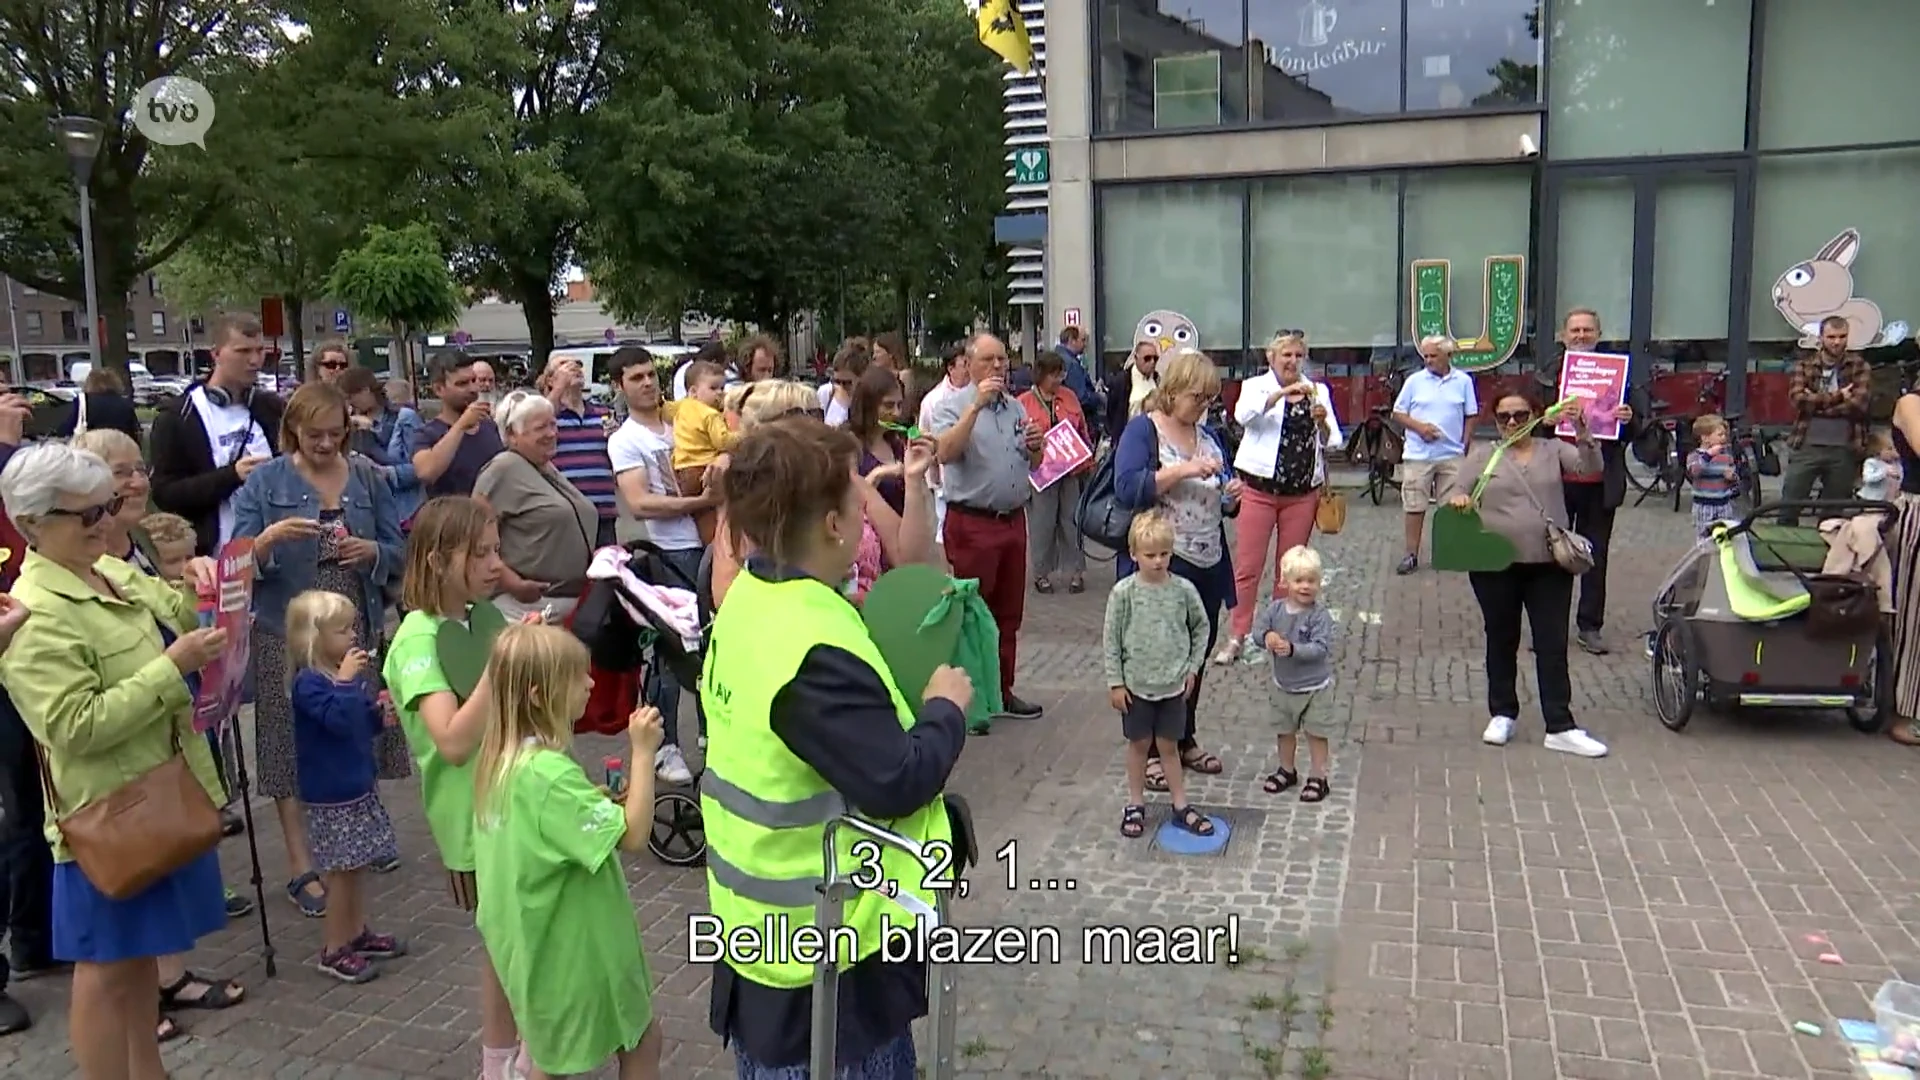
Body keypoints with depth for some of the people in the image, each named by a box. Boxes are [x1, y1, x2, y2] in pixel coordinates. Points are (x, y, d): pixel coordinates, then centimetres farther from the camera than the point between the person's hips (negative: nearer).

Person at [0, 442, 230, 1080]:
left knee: (142, 951, 21)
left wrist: (198, 584, 2)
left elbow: (176, 618, 23)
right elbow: (76, 727, -28)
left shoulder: (111, 572, 5)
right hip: (108, 812, -9)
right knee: (107, 967, 4)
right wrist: (172, 667, -29)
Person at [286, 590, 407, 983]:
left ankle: (357, 933, 30)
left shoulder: (348, 674, 6)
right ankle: (333, 950, 11)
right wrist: (345, 681, -33)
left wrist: (380, 713, -4)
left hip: (359, 785, 8)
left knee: (355, 867, 17)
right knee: (342, 870, -1)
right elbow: (338, 718, -33)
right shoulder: (309, 684, -18)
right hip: (331, 796, -8)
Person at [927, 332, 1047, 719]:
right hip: (972, 523, -6)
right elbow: (945, 453, -25)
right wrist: (976, 405, -26)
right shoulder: (953, 405, -5)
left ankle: (1002, 690, 24)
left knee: (1009, 614, 13)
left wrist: (1036, 447, -1)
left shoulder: (1016, 408, 14)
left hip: (1014, 520, 7)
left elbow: (1033, 466, 22)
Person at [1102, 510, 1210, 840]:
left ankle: (1181, 807, 22)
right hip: (1136, 685, -1)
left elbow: (1200, 627, 8)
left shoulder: (1183, 589, -6)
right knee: (1138, 744, 12)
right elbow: (1111, 639, -7)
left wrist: (1193, 667, 4)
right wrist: (1115, 683, -7)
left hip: (1173, 684, 1)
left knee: (1168, 745, 11)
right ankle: (1135, 805, 25)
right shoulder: (1124, 592, -12)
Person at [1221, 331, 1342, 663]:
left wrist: (1323, 423, -15)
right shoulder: (1256, 386, 3)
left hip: (1302, 494, 3)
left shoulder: (1317, 391, 9)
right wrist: (1282, 393, -31)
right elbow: (1243, 415, -20)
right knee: (1248, 567, -1)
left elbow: (1332, 443, 6)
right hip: (1259, 490, -2)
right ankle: (1237, 636, 6)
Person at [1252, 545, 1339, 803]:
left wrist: (1292, 649, -37)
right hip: (1283, 685, 5)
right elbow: (1257, 629, -5)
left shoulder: (1320, 616, -21)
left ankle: (1318, 777, 22)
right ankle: (1287, 770, 40)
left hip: (1315, 687, -5)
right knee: (1285, 730, 21)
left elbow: (1321, 648, -27)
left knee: (1317, 733, 8)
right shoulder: (1276, 609, -8)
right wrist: (1267, 636, -27)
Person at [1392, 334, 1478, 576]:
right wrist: (1419, 427, -12)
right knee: (1414, 506, 1)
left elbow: (1470, 417, 8)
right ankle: (1411, 555, 7)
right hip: (1418, 455, -1)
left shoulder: (1463, 381, 3)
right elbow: (1397, 413, 3)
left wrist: (1465, 446, 0)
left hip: (1452, 456, 1)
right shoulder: (1414, 381, 1)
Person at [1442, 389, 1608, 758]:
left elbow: (1590, 468, -6)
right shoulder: (1483, 456, 6)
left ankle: (1560, 727, 5)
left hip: (1548, 565, 0)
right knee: (1501, 642, 12)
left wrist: (1584, 436, -24)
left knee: (1553, 645, 1)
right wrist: (1458, 498, -22)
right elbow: (1454, 492, 2)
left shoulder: (1553, 450, 7)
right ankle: (1502, 715, 26)